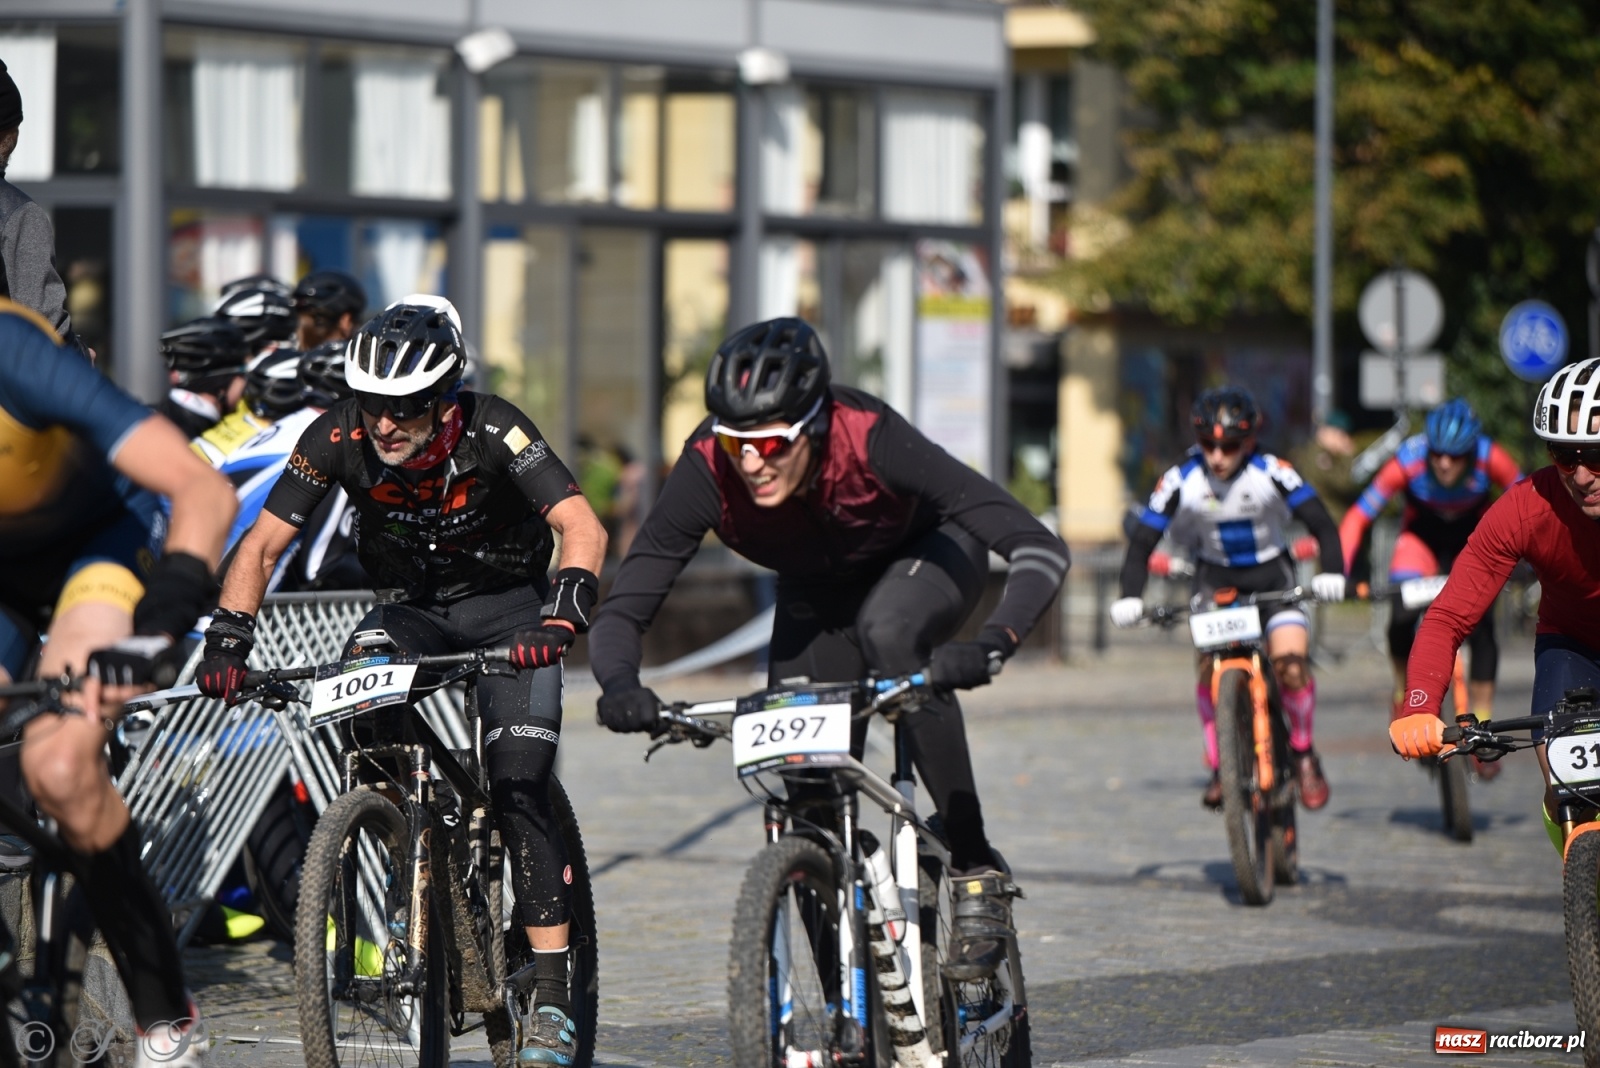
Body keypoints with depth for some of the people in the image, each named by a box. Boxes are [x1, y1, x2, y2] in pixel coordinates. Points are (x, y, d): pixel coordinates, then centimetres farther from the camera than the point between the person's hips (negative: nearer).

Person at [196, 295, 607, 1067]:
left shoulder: (491, 431, -28)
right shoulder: (339, 438, -20)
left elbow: (582, 526, -36)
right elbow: (263, 543, -16)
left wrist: (562, 614, -53)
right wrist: (228, 637, -30)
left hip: (506, 607, -3)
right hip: (410, 607, 3)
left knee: (518, 789, -17)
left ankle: (552, 995, -15)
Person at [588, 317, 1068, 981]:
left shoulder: (869, 439, -40)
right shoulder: (708, 471, -33)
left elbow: (1042, 551, -45)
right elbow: (621, 611, -29)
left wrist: (992, 646, -62)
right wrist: (620, 686, -52)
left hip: (926, 554, -3)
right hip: (819, 593, 3)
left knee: (887, 631, -37)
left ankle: (977, 870, -24)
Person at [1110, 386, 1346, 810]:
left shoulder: (1273, 473, -20)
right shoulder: (1181, 481, -17)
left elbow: (1321, 523, -16)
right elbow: (1142, 540, -12)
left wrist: (1331, 572, -32)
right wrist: (1130, 596, -25)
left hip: (1270, 572, -1)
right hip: (1215, 576, 1)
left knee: (1290, 661, -21)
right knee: (1210, 666, -21)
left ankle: (1303, 752, 3)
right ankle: (1219, 766, -5)